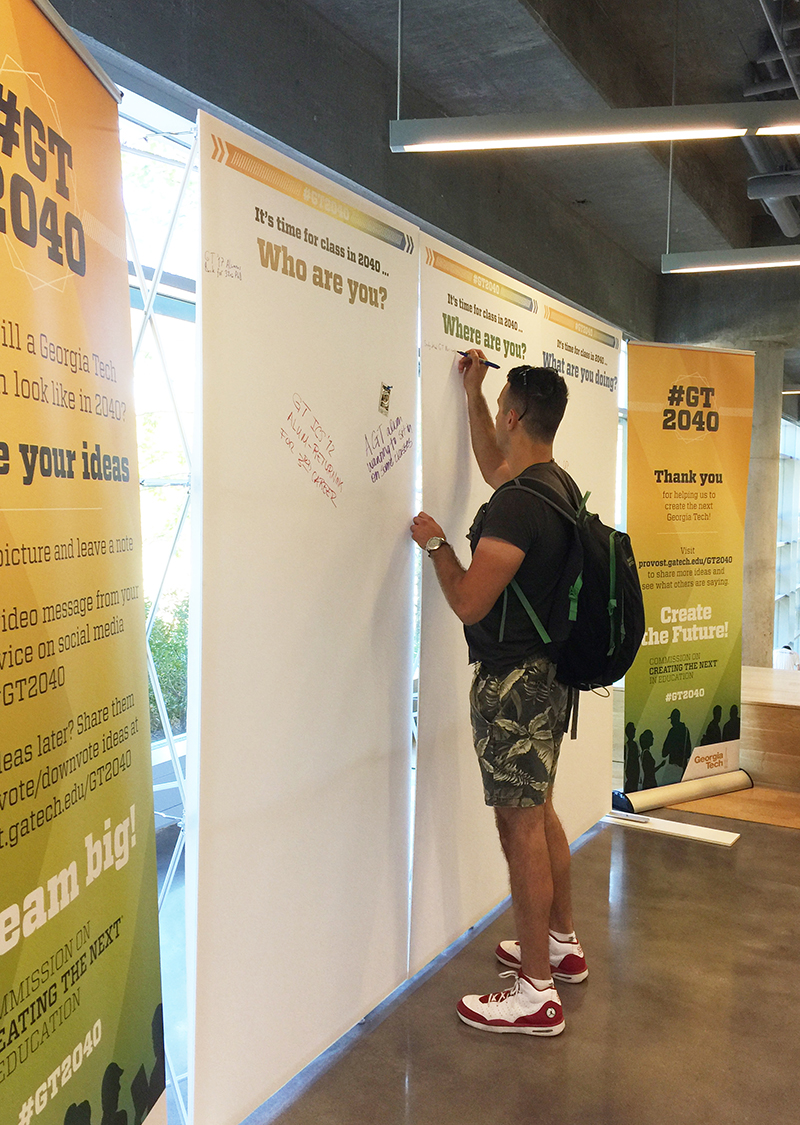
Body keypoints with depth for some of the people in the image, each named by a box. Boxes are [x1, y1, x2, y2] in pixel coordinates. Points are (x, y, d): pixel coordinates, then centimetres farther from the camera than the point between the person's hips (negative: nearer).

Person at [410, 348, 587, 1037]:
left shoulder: (518, 503, -23)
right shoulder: (558, 485, 7)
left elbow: (468, 603, -23)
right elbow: (492, 465, 29)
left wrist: (437, 543, -7)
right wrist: (471, 392, 34)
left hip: (513, 681, -10)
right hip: (548, 671, 10)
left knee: (520, 826, -2)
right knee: (539, 813, 21)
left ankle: (537, 995, 10)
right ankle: (563, 944, 36)